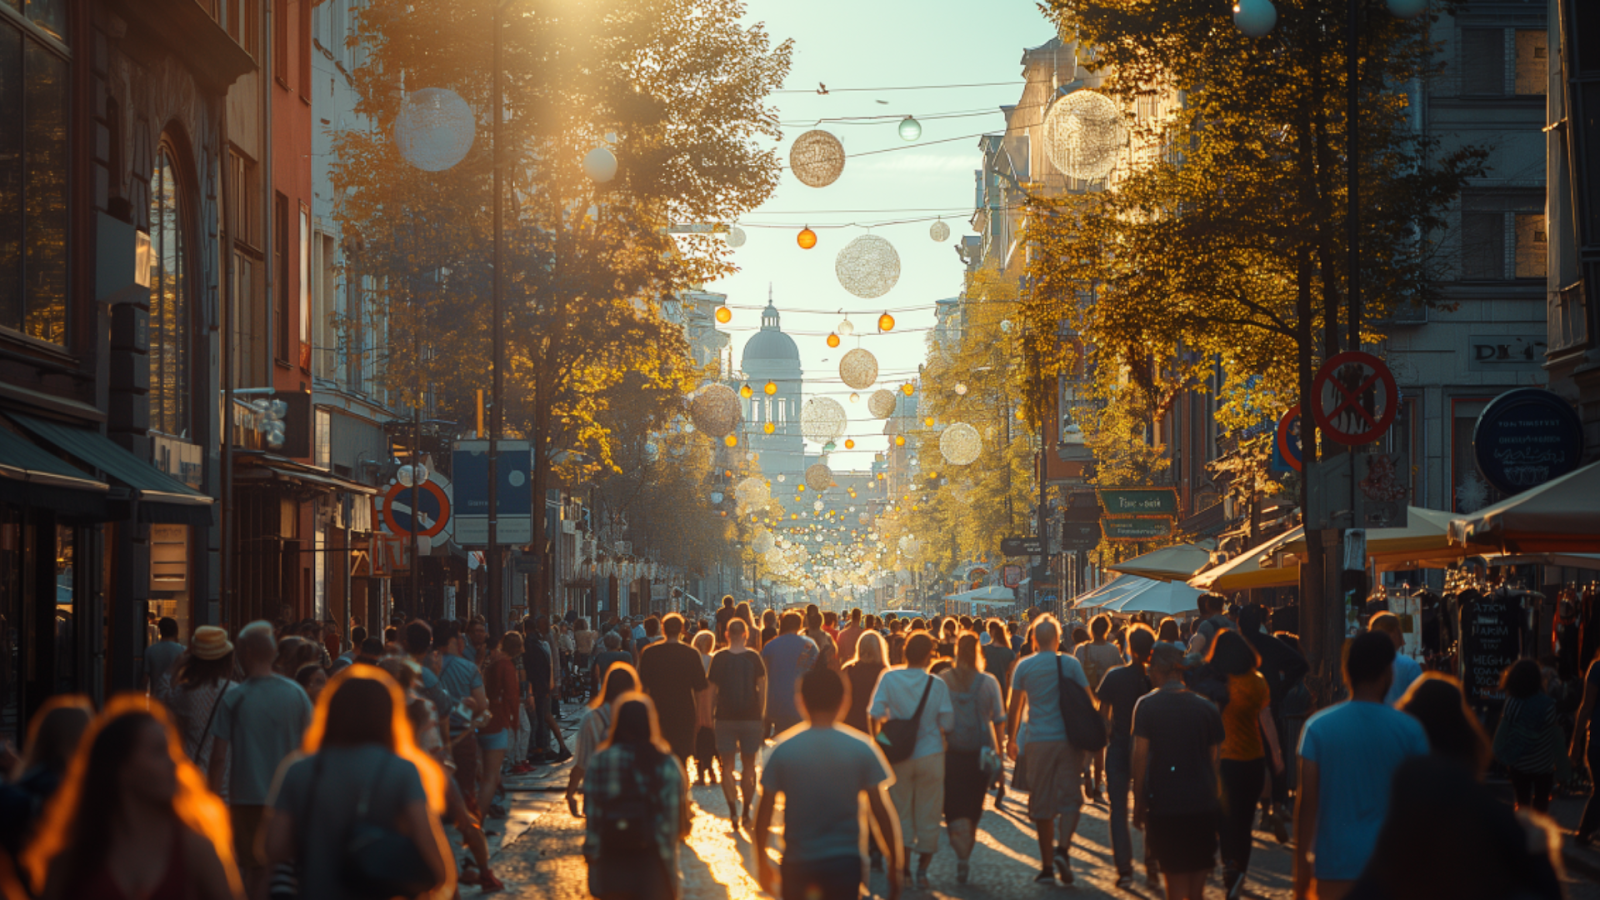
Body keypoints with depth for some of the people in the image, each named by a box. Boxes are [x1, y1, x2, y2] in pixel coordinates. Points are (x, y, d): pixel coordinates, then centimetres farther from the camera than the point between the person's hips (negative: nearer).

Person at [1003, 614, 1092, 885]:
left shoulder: (1023, 667, 2)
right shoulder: (1070, 664, -1)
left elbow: (1014, 707, 7)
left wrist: (1010, 739, 18)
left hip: (1038, 741, 1)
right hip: (1069, 740, -1)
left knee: (1042, 804, 6)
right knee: (1070, 798, 6)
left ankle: (1047, 865, 7)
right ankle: (1062, 848, -16)